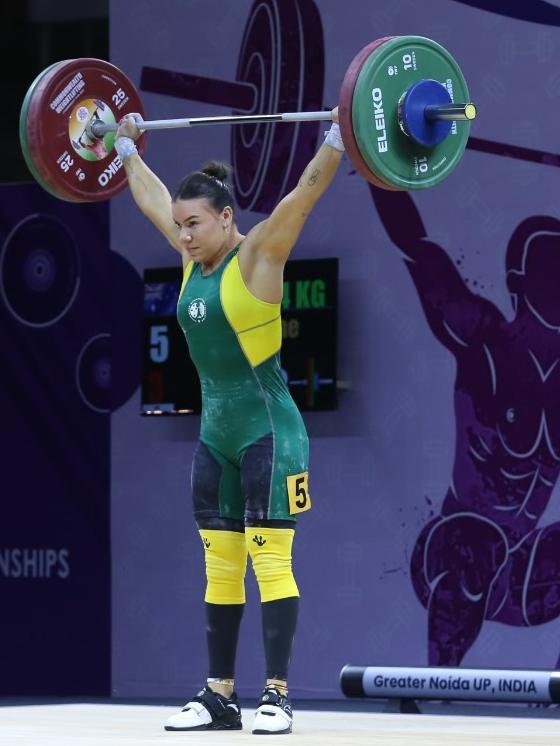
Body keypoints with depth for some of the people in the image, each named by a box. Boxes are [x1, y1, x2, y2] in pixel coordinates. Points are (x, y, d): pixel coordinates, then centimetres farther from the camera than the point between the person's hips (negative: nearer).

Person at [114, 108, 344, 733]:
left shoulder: (256, 256, -10)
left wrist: (338, 137, -25)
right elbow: (151, 198, 23)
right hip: (216, 432, 7)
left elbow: (304, 194, -19)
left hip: (268, 430, -7)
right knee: (219, 568, 8)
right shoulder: (194, 260, 9)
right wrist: (125, 146, 31)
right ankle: (219, 695, 12)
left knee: (269, 561, -9)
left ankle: (277, 697, -8)